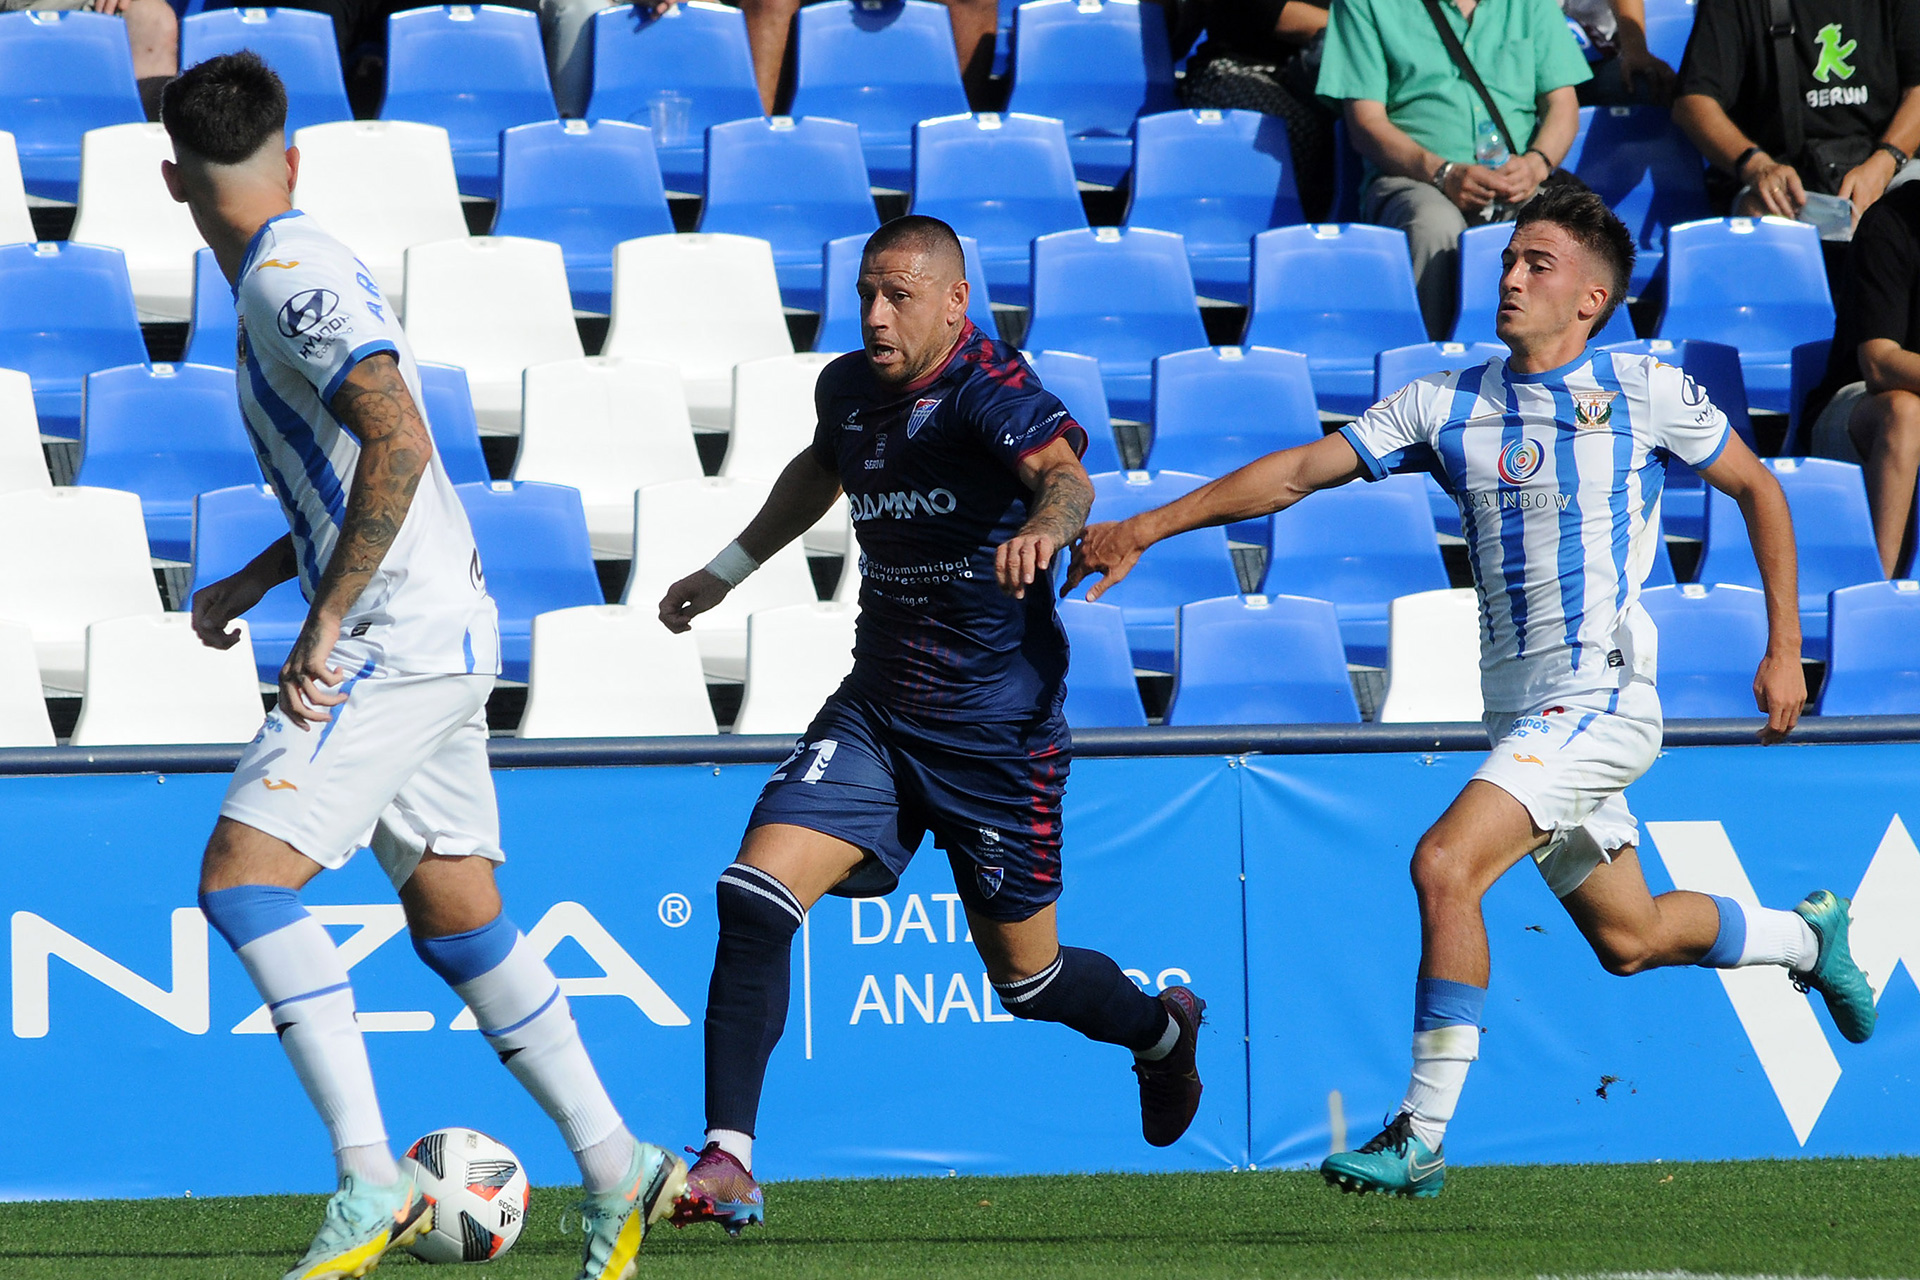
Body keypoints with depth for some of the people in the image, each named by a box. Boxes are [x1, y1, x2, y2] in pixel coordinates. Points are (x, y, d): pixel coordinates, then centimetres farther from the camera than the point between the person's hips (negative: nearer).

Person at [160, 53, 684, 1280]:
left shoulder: (290, 279, -14)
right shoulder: (299, 270, 16)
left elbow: (398, 443, -27)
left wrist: (328, 621, -23)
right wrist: (254, 581, 26)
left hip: (398, 642, -10)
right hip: (442, 638, 10)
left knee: (243, 878, -16)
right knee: (457, 917, 14)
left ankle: (372, 1178, -20)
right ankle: (616, 1169, 18)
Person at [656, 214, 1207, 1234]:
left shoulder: (993, 392, -19)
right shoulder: (849, 388, 3)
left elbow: (1063, 476, -40)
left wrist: (1043, 528, -62)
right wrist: (730, 568, 32)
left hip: (1000, 730, -5)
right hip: (876, 713, 5)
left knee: (1027, 976, 9)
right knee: (753, 897, -17)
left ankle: (1160, 1031, 44)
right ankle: (727, 1164, -16)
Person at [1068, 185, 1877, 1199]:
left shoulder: (1647, 392, -4)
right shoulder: (1449, 404, 6)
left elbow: (1757, 489, 8)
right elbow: (1302, 470, 3)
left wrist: (1783, 650, 6)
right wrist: (1148, 527, -5)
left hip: (1600, 697, -6)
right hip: (1518, 716, 6)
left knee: (1444, 864, -22)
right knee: (1627, 938, 15)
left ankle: (1422, 1137, -17)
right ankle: (1805, 936, 45)